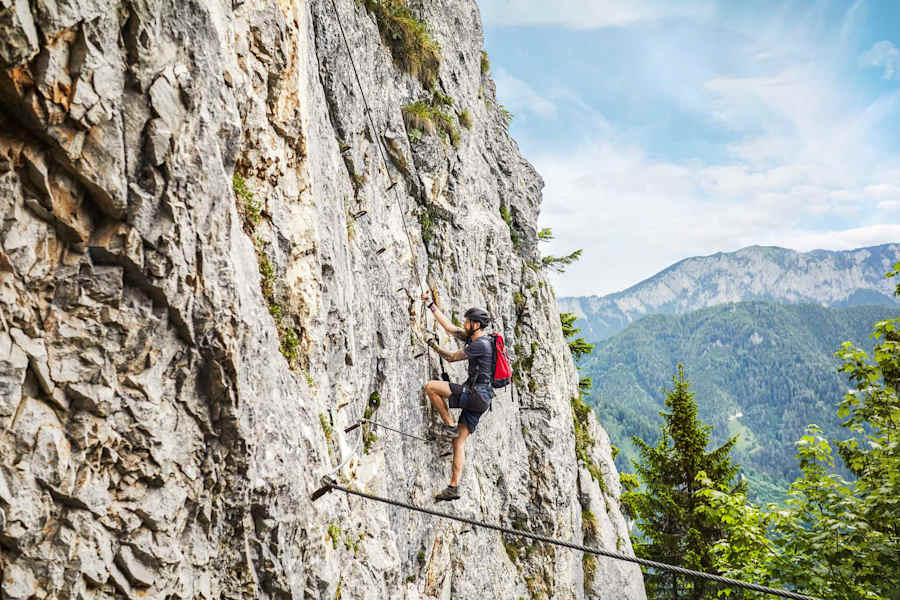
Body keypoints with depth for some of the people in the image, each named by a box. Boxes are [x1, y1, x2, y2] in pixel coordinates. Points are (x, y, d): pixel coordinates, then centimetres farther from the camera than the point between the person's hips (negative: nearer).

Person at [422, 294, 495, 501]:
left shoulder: (481, 344, -13)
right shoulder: (474, 338, 15)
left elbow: (451, 358, -3)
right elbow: (449, 327, 20)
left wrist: (435, 346, 14)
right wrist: (431, 305, 21)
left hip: (475, 394, -10)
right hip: (476, 399, 10)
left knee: (431, 387, -14)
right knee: (459, 441, 6)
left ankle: (449, 426, -4)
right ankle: (454, 487, 4)